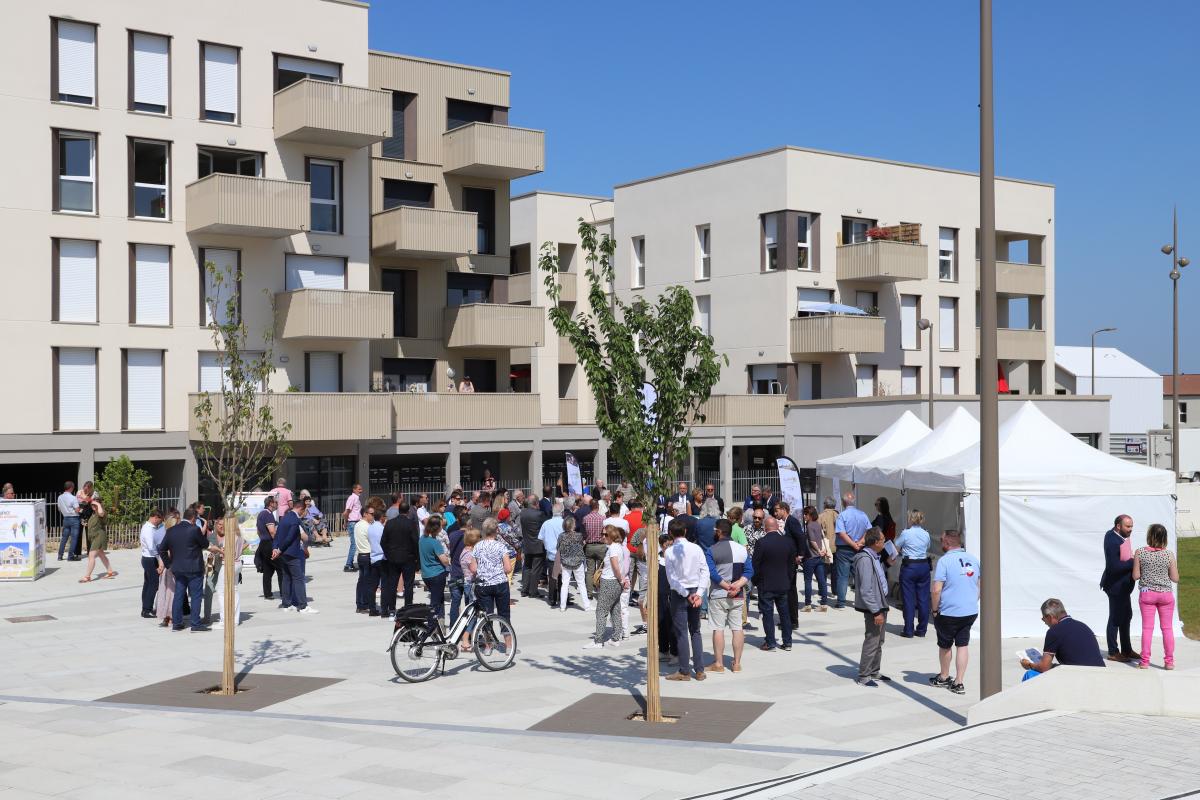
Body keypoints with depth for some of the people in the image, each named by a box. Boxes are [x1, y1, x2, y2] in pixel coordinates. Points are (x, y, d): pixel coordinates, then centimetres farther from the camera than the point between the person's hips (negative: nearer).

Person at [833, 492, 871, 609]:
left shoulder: (842, 515, -10)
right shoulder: (863, 515, 4)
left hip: (844, 550, -4)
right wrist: (860, 543, -8)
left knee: (842, 576, 0)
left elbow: (841, 533, -19)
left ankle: (841, 602, 0)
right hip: (859, 551, 4)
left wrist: (854, 545, -14)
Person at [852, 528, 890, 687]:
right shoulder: (865, 559, -21)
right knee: (872, 641, -5)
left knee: (879, 641, 18)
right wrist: (876, 611, -23)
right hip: (873, 608, -10)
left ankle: (874, 671, 30)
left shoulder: (875, 557, 11)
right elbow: (866, 590, -24)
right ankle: (863, 676, 3)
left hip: (880, 605, 10)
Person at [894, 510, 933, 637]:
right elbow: (927, 550, 12)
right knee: (923, 599, 9)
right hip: (924, 566, 4)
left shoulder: (906, 533, -10)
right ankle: (922, 630, 14)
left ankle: (909, 630, 4)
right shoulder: (926, 534, 2)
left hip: (909, 566, -4)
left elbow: (896, 549, -1)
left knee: (908, 599, 2)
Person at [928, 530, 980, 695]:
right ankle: (958, 683, 8)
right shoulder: (974, 560, 5)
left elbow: (937, 590, -17)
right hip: (971, 611, 5)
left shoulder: (944, 560, -14)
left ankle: (944, 677, 30)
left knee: (945, 645, 14)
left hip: (949, 613, -5)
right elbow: (980, 587, 12)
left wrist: (935, 610, -5)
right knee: (963, 645, 10)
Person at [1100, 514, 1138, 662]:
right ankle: (1113, 652, 11)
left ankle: (1127, 650, 32)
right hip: (1116, 586, -10)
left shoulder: (1122, 536, 4)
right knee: (1115, 618, 0)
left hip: (1123, 585, 10)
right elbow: (1114, 566, -29)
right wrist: (1134, 562, -23)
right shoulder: (1112, 540, -25)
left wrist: (1134, 559, -3)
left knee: (1126, 616, 19)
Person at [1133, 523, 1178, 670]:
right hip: (1166, 594, 0)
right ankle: (1169, 661, 13)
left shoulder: (1140, 552, -9)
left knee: (1147, 627, 5)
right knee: (1167, 628, 9)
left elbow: (1136, 576, -7)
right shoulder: (1169, 555, -8)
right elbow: (1175, 578, -4)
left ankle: (1145, 660, 6)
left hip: (1146, 594, 0)